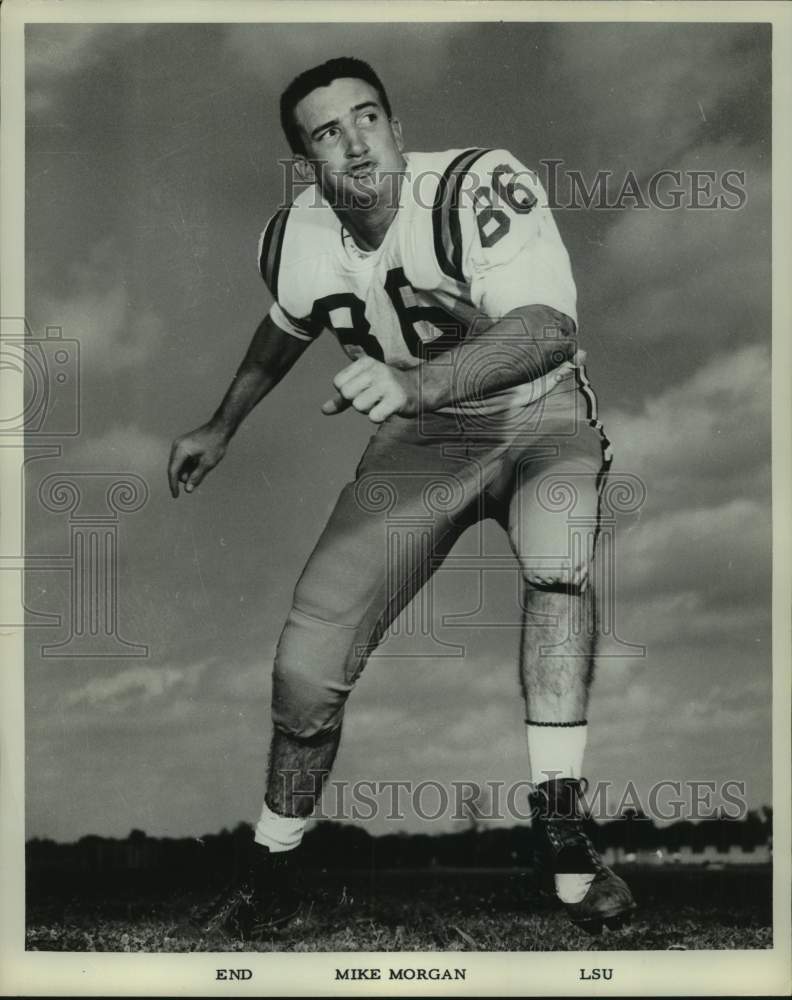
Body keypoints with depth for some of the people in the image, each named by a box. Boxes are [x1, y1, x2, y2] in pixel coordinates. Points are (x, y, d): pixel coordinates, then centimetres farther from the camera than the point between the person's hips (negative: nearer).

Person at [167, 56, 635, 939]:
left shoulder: (480, 188, -25)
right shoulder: (296, 243, -8)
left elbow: (549, 330, -39)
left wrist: (416, 380, -54)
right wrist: (221, 427, 25)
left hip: (535, 416, -3)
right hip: (417, 439, 4)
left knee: (559, 556, -38)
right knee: (307, 660, -8)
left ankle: (562, 839, -28)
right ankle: (270, 875, 15)